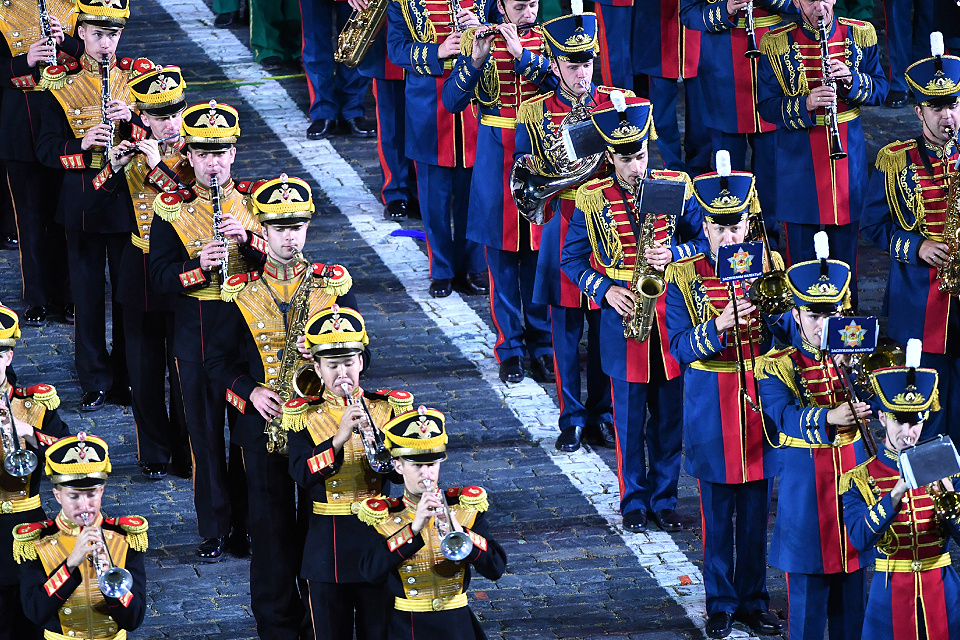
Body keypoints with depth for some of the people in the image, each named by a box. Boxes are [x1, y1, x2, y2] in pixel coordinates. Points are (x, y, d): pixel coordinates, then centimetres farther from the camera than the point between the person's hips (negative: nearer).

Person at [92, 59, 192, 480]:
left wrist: (159, 168, -23)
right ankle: (154, 451, 20)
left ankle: (186, 451, 16)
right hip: (140, 269, 3)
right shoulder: (133, 151, 2)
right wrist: (115, 166, -16)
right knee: (145, 368, 8)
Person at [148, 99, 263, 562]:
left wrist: (246, 239, -21)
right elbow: (159, 275, -5)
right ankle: (214, 528, 14)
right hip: (196, 333, -1)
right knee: (204, 428, 4)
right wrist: (200, 268, -22)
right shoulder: (173, 209, -1)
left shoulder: (255, 202, 2)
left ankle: (247, 523, 17)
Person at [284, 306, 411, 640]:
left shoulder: (385, 408, 2)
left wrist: (376, 439, -24)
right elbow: (301, 474, -15)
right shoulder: (304, 415, -1)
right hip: (328, 544, -1)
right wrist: (338, 439, -27)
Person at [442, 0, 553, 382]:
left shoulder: (546, 41, 3)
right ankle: (509, 348, 12)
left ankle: (541, 345, 16)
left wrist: (522, 54, -23)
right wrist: (475, 60, -22)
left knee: (538, 257, 5)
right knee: (502, 259, 4)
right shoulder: (478, 41, 0)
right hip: (496, 161, -1)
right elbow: (452, 101, -7)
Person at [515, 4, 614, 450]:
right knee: (565, 329, 3)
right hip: (561, 226, 0)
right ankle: (572, 419, 13)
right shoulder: (535, 112, 3)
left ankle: (602, 415, 18)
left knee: (606, 327, 6)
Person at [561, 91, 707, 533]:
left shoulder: (677, 186, 0)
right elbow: (573, 260, 3)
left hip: (670, 314, 1)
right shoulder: (591, 199, -3)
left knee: (669, 417, 8)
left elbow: (704, 239, 5)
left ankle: (664, 499, 20)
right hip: (623, 316, -1)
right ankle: (634, 501, 16)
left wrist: (673, 253, -15)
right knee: (630, 419, 5)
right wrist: (606, 290, -12)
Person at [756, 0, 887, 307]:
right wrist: (805, 105, -25)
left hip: (847, 154, 2)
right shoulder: (777, 44, -7)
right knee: (801, 250, 4)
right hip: (799, 161, -2)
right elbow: (766, 106, -6)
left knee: (846, 244, 11)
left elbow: (880, 89, 5)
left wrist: (852, 80, -17)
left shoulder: (860, 35, 0)